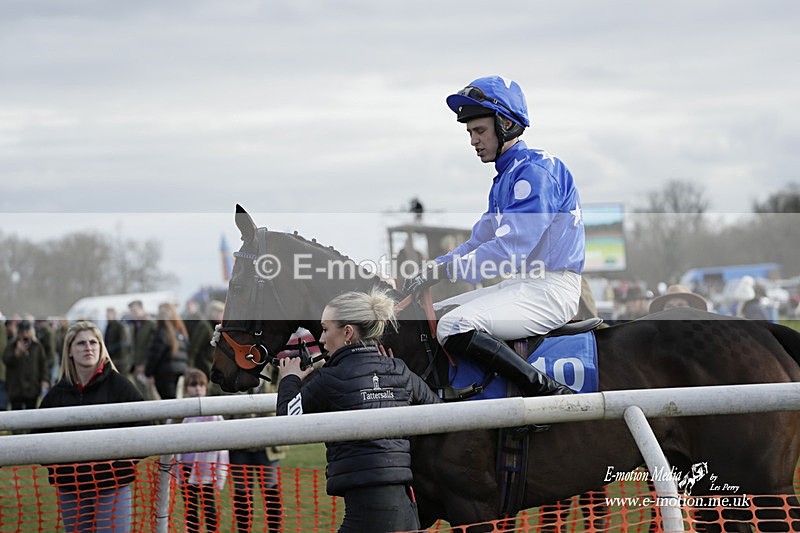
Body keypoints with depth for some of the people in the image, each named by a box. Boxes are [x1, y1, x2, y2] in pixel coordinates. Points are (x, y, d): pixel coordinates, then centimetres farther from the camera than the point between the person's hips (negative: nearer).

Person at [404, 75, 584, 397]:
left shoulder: (536, 169, -13)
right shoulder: (504, 178, 20)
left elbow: (510, 248, -22)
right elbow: (479, 242, 20)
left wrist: (445, 270, -17)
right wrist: (431, 269, 5)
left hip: (550, 290, -11)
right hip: (520, 284, 11)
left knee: (455, 328, -27)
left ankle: (550, 392, -28)